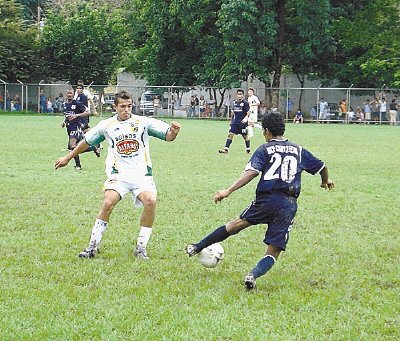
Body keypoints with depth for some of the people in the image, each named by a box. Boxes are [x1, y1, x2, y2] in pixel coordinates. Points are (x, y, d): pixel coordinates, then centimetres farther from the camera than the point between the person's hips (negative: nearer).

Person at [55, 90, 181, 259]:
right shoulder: (106, 125, 8)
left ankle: (141, 247, -9)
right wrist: (68, 157, 28)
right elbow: (86, 142, 22)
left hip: (141, 173, 0)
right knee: (108, 203, -22)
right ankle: (93, 245, -7)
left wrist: (173, 131, -27)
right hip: (118, 174, 0)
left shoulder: (143, 122, 2)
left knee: (151, 201, -24)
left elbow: (168, 135, -2)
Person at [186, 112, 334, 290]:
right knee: (274, 251, 4)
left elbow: (251, 172, -10)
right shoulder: (298, 150, 18)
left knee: (236, 224, 18)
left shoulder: (265, 149, 6)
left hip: (266, 199, -2)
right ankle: (254, 274, -22)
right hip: (289, 205, 2)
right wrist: (326, 180, 50)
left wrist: (229, 191, -14)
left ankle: (197, 247, 22)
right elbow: (321, 166, 27)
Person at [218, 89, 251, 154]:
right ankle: (226, 149, -8)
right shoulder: (235, 103, 10)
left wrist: (246, 118, -26)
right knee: (230, 134, -6)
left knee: (245, 136, 7)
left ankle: (248, 150, 23)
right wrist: (231, 120, 22)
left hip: (242, 123, -5)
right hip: (235, 122, 5)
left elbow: (248, 112, -10)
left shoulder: (245, 103, -7)